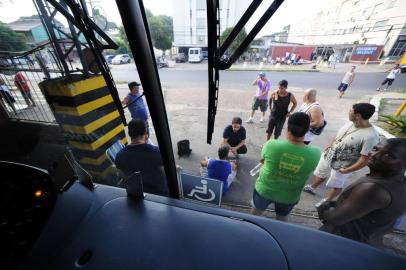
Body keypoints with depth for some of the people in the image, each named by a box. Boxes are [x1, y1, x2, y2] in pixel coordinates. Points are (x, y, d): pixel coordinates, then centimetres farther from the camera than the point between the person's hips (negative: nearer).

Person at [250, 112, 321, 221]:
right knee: (282, 218, 33)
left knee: (256, 210, 30)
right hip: (289, 197, 2)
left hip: (264, 190, -1)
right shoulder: (315, 154, -25)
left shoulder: (271, 145, -30)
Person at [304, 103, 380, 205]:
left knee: (335, 185, 20)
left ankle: (325, 201, 43)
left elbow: (366, 159, -25)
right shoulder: (350, 124, -8)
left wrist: (346, 170, -20)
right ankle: (311, 187, 54)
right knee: (320, 175, 27)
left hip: (342, 166, -6)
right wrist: (329, 148, 6)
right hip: (328, 156, 6)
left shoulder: (370, 136, -30)